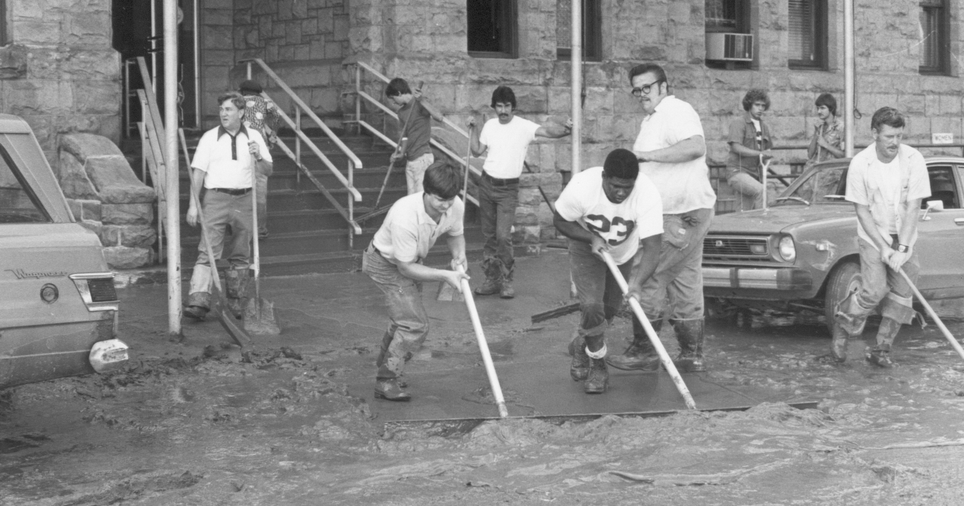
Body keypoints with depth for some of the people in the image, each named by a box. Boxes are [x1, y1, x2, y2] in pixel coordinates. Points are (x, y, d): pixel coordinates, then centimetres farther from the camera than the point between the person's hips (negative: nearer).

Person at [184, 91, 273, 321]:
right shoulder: (209, 138, 3)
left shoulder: (254, 137, 8)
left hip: (243, 200, 2)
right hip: (215, 198, -2)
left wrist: (258, 157, -13)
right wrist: (193, 204, -5)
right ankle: (198, 302, -18)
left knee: (240, 256, 7)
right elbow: (198, 172, 1)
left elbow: (267, 171, 8)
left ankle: (235, 302, 17)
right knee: (208, 252, -11)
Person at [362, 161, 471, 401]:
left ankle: (384, 365, 42)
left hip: (411, 260, 7)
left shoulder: (456, 206, -21)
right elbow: (405, 268, -29)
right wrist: (445, 275, -31)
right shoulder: (405, 217, -40)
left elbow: (455, 235, 4)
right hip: (386, 263, -7)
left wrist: (459, 255, -17)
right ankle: (386, 382, -3)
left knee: (406, 321, 20)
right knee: (416, 326, -14)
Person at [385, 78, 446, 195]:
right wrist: (401, 152, 1)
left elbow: (439, 117, -28)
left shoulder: (419, 105, -12)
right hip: (410, 159, 8)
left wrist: (421, 101, -33)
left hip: (422, 158, -8)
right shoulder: (402, 111, 13)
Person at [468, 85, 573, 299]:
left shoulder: (523, 126, -10)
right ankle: (492, 278, 19)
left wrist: (563, 129, -46)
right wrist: (473, 129, 2)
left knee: (503, 236, -14)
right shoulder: (490, 125, 5)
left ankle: (506, 280, -1)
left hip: (508, 188, -5)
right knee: (489, 235, 10)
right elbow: (477, 151, 14)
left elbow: (547, 131, -27)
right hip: (487, 183, 5)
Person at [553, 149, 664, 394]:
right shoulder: (582, 186, -35)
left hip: (627, 253, 2)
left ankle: (581, 344, 46)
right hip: (587, 249, -2)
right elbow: (560, 220, -16)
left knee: (609, 309, 14)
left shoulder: (648, 194, -36)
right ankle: (596, 365, 5)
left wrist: (637, 281, -54)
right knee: (591, 305, -18)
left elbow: (652, 247, -39)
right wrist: (591, 238, -30)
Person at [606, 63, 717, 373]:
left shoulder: (675, 111, -11)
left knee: (643, 281, -8)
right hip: (686, 213, 11)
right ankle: (691, 356, 16)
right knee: (685, 285, 12)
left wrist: (646, 154, -28)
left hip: (681, 215, -11)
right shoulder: (651, 120, 21)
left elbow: (696, 146, -29)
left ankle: (643, 352, -2)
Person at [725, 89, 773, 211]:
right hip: (737, 172, -7)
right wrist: (760, 153, -28)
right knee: (761, 190, -32)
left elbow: (767, 149, 28)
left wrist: (766, 156, 6)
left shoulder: (763, 126, 16)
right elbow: (736, 147, -19)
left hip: (754, 174, 7)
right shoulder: (739, 123, -7)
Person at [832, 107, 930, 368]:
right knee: (875, 290, -17)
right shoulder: (860, 164, -15)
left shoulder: (913, 160, -13)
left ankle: (881, 350, 11)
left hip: (904, 237, 2)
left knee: (901, 295, -1)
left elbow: (913, 208, -13)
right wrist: (883, 248, -17)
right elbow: (862, 211, -10)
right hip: (872, 235, -2)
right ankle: (842, 326, 8)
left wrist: (902, 248, -20)